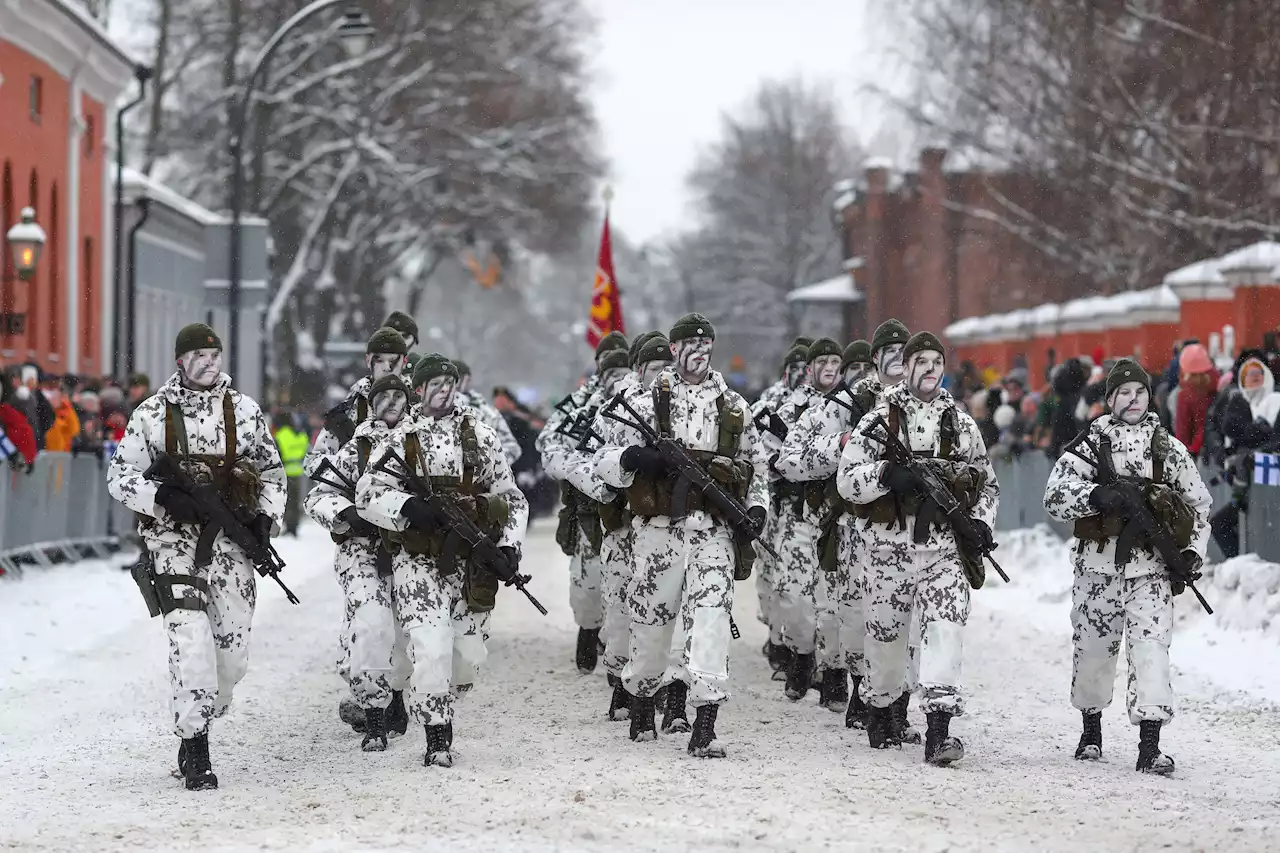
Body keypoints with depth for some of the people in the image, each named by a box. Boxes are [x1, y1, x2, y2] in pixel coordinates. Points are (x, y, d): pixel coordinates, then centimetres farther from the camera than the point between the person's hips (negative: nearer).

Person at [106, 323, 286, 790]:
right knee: (190, 637, -17)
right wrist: (163, 497, -15)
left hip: (231, 542, 3)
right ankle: (195, 750, -13)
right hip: (174, 540, -3)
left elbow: (271, 471, 17)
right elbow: (120, 475, 2)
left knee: (233, 649, 2)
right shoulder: (152, 414, 1)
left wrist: (266, 515, 0)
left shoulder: (245, 411, 8)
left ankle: (196, 720, 27)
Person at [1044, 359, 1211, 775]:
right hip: (1098, 563, 0)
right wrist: (1096, 495, -24)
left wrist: (1194, 552, 5)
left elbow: (1199, 505, 18)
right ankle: (1091, 728, 32)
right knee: (1093, 647, 9)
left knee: (1152, 646, -13)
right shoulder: (1091, 444, 4)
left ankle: (1150, 745, -17)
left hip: (1150, 566, 0)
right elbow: (1055, 493, -7)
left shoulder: (1170, 450, 9)